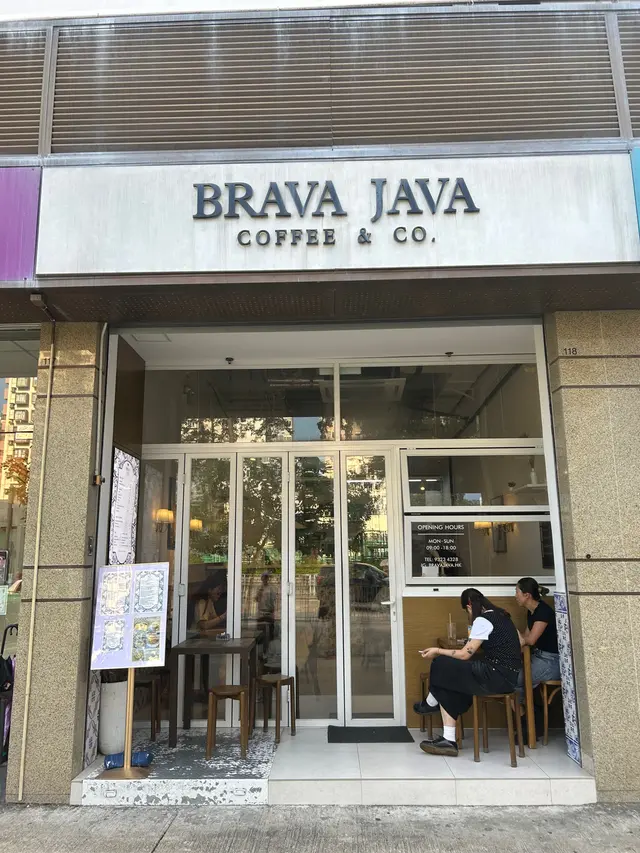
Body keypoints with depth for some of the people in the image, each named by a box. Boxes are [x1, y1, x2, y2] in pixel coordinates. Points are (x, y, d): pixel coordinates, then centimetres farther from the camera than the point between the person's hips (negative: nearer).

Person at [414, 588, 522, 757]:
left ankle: (431, 704, 25)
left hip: (498, 676, -10)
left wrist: (437, 651, 1)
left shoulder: (482, 620, -13)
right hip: (507, 675, 10)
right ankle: (448, 740, 2)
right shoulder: (500, 615, 14)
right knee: (450, 685, 7)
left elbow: (465, 655, -13)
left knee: (441, 665, -2)